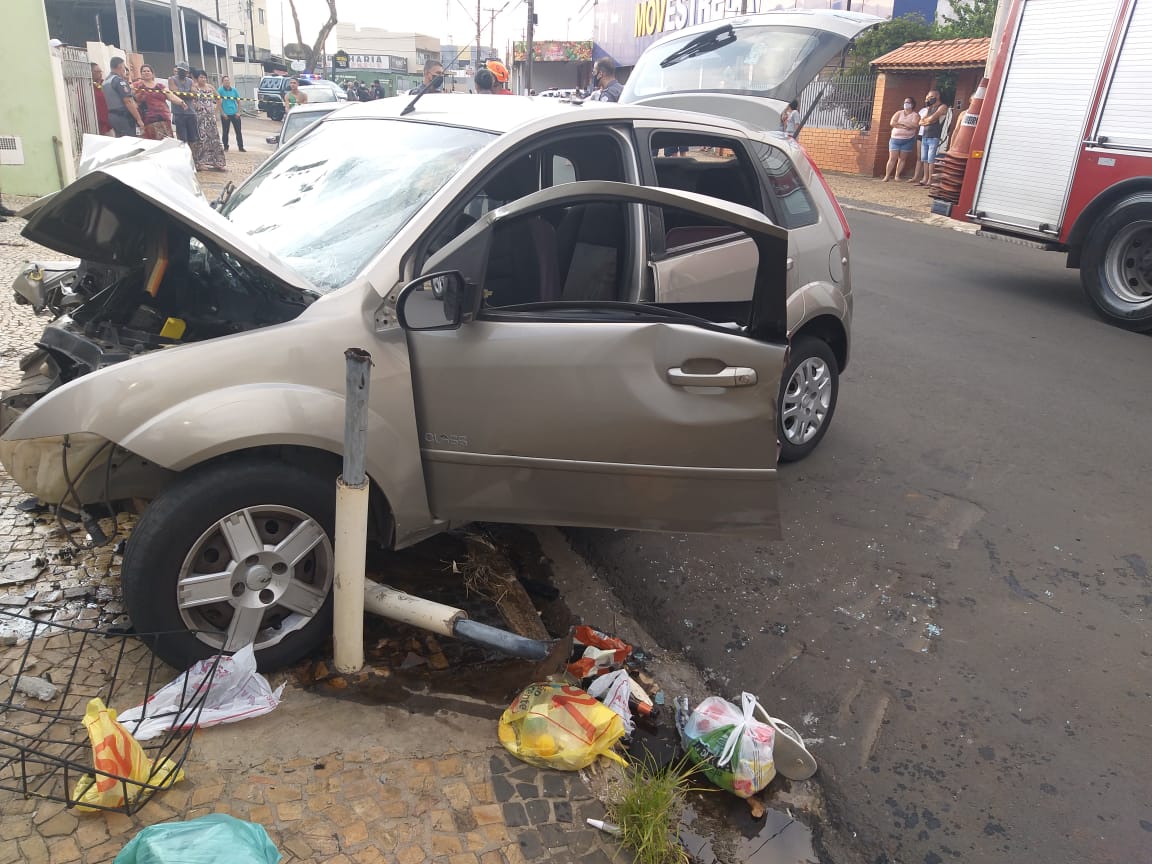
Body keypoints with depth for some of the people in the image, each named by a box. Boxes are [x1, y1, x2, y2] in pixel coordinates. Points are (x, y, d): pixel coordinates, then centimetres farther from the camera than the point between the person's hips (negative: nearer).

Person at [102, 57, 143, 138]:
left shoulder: (105, 81, 16)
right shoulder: (119, 80, -12)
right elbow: (128, 101, -18)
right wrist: (139, 119, -17)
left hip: (111, 115, 9)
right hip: (123, 116, -9)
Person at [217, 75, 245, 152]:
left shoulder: (234, 90, 7)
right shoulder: (220, 90, -2)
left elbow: (238, 101, 11)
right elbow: (219, 103, -4)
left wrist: (238, 112, 0)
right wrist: (223, 113, -11)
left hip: (235, 114, 2)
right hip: (225, 115, -2)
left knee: (238, 131, 0)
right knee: (225, 132, 5)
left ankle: (241, 147, 7)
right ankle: (225, 147, 16)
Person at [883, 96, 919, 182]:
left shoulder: (915, 115, 4)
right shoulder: (899, 113, 10)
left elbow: (915, 125, -15)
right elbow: (892, 123, -5)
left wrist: (901, 123, -11)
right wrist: (904, 126, -14)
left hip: (908, 140, -1)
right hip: (895, 139, 1)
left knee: (903, 158, 0)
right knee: (892, 158, -6)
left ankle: (897, 176, 5)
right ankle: (887, 176, -8)